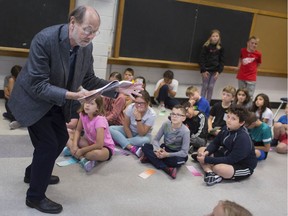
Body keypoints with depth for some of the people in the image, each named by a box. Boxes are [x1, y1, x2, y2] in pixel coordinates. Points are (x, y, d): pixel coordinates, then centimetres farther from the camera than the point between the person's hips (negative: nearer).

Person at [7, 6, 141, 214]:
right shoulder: (44, 39, -32)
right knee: (48, 144, -7)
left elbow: (89, 80, -3)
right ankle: (35, 196, 15)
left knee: (61, 138, 17)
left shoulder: (87, 46, -12)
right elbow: (37, 85, -32)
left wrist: (119, 88, -16)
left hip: (56, 103, 7)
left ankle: (34, 173, 44)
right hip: (34, 100, -7)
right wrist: (71, 95, -42)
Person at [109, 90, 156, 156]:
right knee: (110, 129, -22)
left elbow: (142, 133, -28)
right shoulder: (130, 107, -20)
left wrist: (138, 118, -38)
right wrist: (131, 139, -17)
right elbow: (126, 126, -9)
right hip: (129, 131, 3)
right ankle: (133, 148, -33)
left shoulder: (152, 114, -25)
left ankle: (118, 141, -24)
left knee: (146, 140, -38)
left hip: (143, 134, -2)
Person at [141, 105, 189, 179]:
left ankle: (152, 158, -19)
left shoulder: (185, 131, -24)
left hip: (177, 153, -4)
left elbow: (184, 152, -23)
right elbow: (156, 140, -6)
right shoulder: (166, 124, -13)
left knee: (178, 161, -39)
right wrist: (157, 149, -28)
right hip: (164, 149, 4)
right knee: (145, 146, -17)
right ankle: (167, 169, -27)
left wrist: (167, 154, -31)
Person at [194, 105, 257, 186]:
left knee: (218, 168, -39)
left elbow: (230, 160, -28)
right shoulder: (226, 128, -5)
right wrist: (206, 152, -16)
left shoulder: (243, 138, -28)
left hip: (243, 167, -9)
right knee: (201, 149, -2)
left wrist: (207, 159, -29)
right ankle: (210, 173, -24)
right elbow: (215, 143, 7)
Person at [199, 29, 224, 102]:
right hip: (206, 70, -2)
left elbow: (221, 60, 4)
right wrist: (203, 70, -13)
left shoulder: (220, 48, 1)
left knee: (211, 87, 5)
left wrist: (219, 71, -4)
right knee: (205, 87, 4)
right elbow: (201, 59, -8)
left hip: (215, 71, 2)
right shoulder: (206, 46, -7)